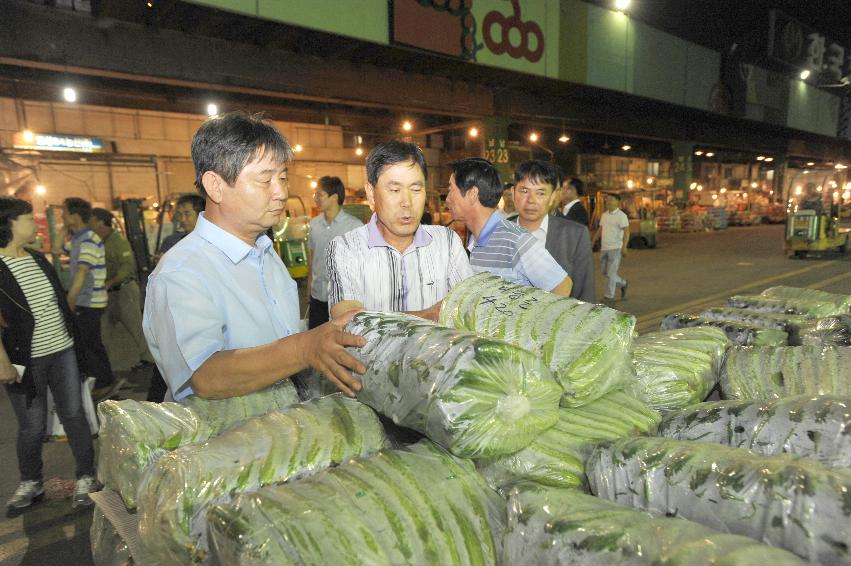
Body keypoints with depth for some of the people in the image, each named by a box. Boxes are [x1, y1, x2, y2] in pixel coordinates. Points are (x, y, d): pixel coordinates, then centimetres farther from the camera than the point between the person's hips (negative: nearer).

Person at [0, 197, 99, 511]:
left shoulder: (39, 259, 9)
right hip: (25, 361, -4)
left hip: (63, 352, 5)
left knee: (74, 415, 7)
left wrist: (70, 338, 19)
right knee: (32, 426, 7)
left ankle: (86, 476, 20)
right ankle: (30, 482, 31)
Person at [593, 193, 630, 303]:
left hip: (615, 248, -7)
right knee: (604, 271, 12)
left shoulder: (621, 216, -8)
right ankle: (622, 284, 33)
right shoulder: (604, 215, 13)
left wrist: (624, 247, -21)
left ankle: (609, 296, 3)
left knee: (611, 273, -5)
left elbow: (626, 232, -13)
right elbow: (600, 229, 19)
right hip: (604, 248, 7)